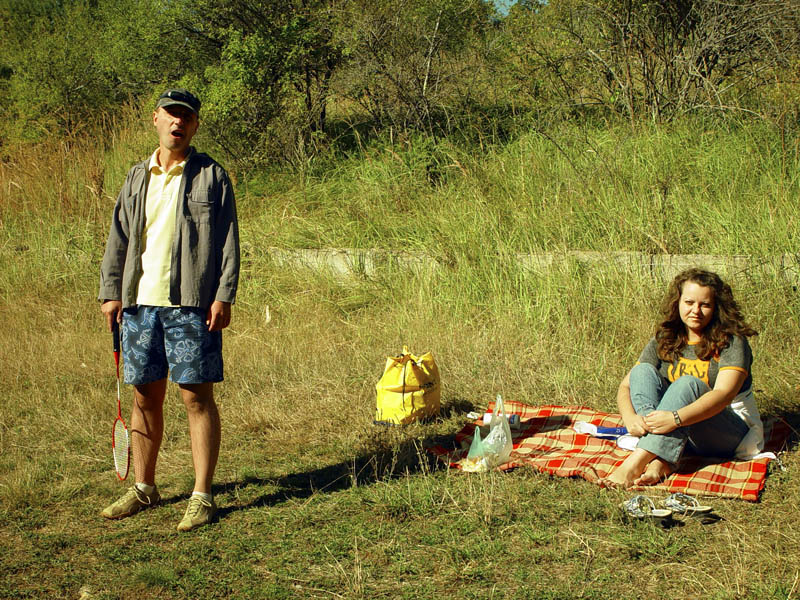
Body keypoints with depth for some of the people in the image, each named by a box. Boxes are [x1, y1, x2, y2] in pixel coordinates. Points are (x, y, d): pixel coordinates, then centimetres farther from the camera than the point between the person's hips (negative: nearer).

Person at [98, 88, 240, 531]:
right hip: (140, 302, 5)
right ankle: (144, 488, 24)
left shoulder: (211, 176, 2)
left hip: (192, 304, -4)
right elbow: (118, 239, 15)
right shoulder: (138, 178, 15)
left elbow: (228, 241, -1)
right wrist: (111, 291, 6)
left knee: (197, 396, -3)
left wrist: (224, 296, -10)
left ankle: (202, 496, 4)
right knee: (145, 396, 11)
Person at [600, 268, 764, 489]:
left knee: (688, 384, -31)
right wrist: (630, 418, -26)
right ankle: (661, 461, -38)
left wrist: (676, 418, -42)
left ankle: (636, 462, -47)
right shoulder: (664, 341, 3)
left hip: (730, 432, -5)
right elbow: (626, 386, -2)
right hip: (677, 430, 5)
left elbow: (724, 394, -26)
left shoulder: (731, 342, -10)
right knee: (643, 371, -15)